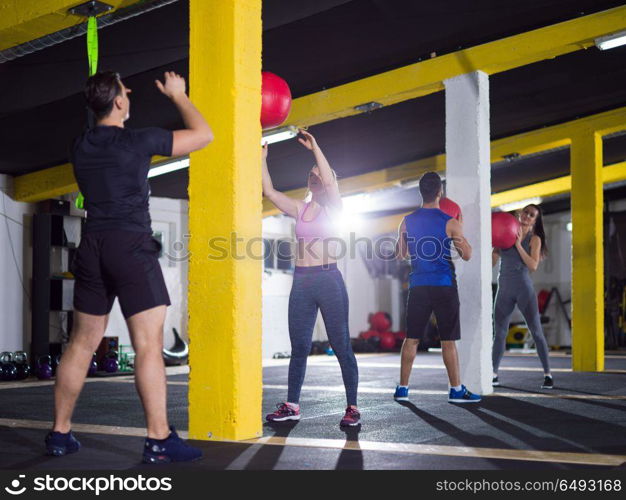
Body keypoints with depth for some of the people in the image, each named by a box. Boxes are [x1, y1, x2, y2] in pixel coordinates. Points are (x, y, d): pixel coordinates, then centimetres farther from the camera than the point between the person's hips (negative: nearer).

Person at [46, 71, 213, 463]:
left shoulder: (80, 147, 11)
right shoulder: (138, 141, -7)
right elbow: (204, 135, 1)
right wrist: (177, 95, 13)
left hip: (92, 248, 6)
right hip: (132, 246, -6)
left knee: (82, 344, 12)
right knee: (149, 344, -7)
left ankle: (60, 433, 17)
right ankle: (159, 440, -9)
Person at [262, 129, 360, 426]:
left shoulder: (333, 209, 1)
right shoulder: (299, 209, 14)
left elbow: (329, 182, -17)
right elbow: (269, 191, 7)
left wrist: (315, 148, -17)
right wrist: (262, 157, 3)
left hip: (328, 280, -5)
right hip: (301, 282, 5)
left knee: (341, 345, -2)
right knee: (299, 346, 8)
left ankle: (352, 408, 2)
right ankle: (292, 406, 16)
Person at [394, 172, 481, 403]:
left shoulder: (407, 222, 2)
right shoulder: (450, 223, -7)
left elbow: (400, 253, 13)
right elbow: (467, 255, -1)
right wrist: (458, 228, 13)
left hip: (418, 286, 3)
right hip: (444, 286, -3)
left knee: (411, 338, 8)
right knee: (448, 340, 2)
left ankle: (402, 388, 10)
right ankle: (456, 390, 7)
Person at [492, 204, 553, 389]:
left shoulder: (534, 239, 1)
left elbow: (533, 266, -12)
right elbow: (491, 262, 8)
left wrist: (518, 244, -15)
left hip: (524, 288, -3)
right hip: (504, 290, 3)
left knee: (536, 332, -4)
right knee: (499, 333, 5)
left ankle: (548, 375, 0)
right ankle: (494, 375, 13)